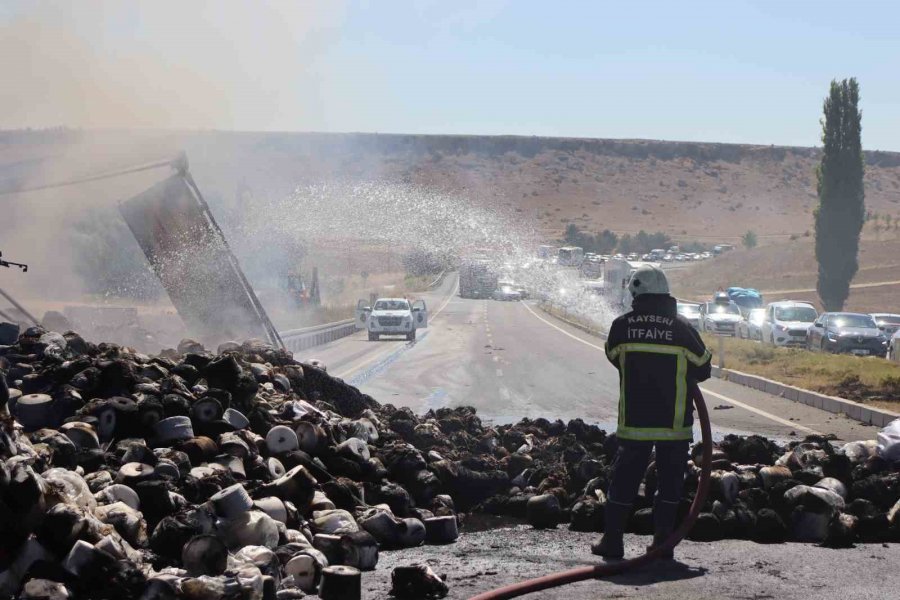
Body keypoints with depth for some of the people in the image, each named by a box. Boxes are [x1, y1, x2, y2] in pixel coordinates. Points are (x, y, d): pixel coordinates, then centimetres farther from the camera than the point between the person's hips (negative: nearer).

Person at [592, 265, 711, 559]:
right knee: (669, 482, 9)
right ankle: (662, 542, 8)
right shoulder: (682, 328, -5)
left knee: (624, 480, 10)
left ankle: (612, 540, 11)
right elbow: (702, 369, 3)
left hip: (634, 421, 1)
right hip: (675, 423, 0)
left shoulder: (621, 326, -4)